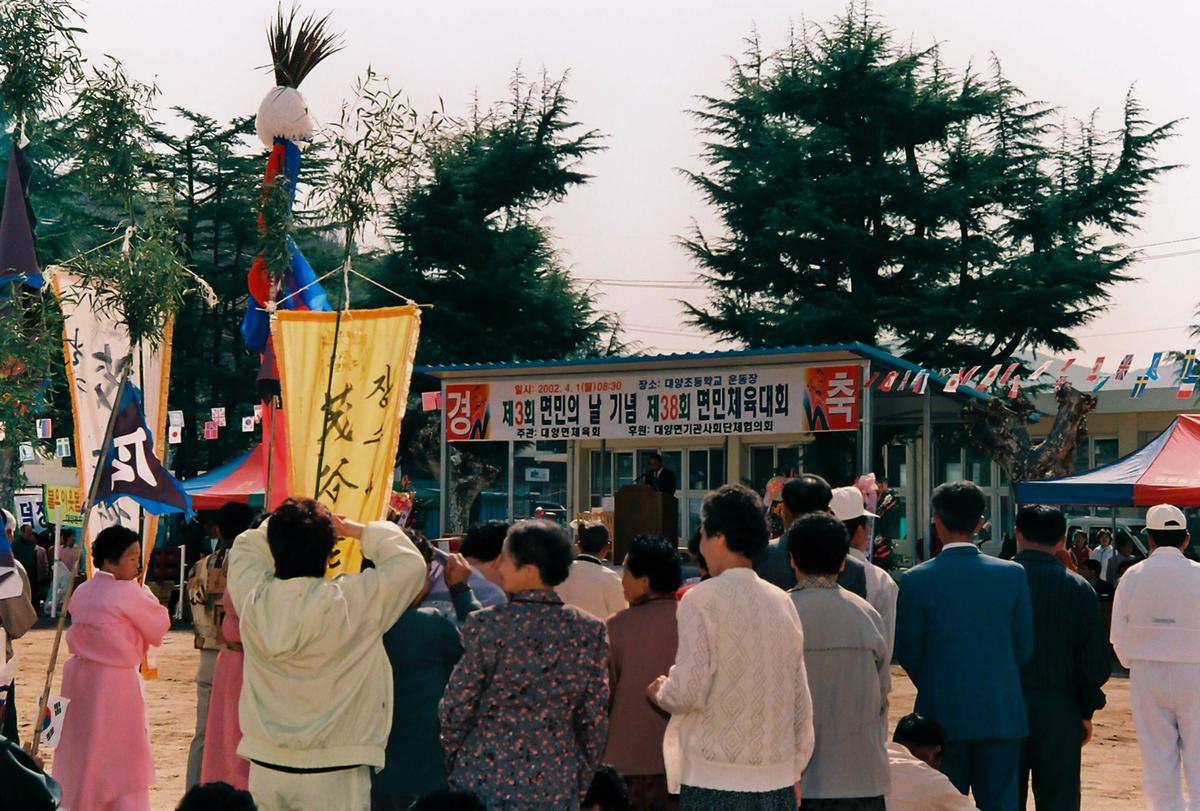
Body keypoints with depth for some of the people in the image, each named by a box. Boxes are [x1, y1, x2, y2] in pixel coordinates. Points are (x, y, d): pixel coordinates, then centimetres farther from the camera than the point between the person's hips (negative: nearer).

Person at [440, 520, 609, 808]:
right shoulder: (589, 631, -3)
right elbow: (594, 719, 1)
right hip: (556, 786, 2)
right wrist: (581, 786, 13)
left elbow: (456, 706, -7)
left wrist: (455, 764, 10)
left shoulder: (485, 625, -11)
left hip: (483, 782, -2)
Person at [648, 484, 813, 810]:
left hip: (715, 779, -5)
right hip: (777, 780, 5)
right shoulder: (783, 602, 8)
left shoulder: (702, 599, -9)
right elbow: (801, 700, 11)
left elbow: (688, 693, -14)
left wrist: (660, 692, 8)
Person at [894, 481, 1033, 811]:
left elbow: (907, 651, -1)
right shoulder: (1012, 574, -4)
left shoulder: (916, 579, -9)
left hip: (943, 714, -1)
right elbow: (1024, 646, 3)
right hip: (1002, 714, 1)